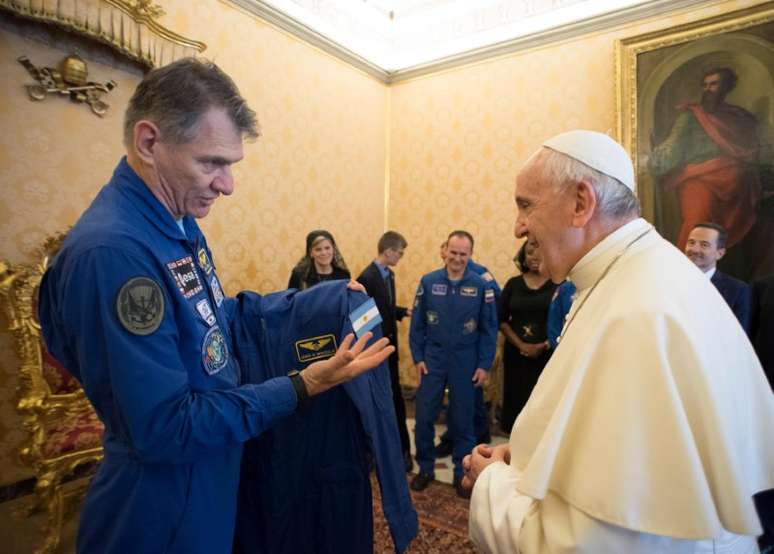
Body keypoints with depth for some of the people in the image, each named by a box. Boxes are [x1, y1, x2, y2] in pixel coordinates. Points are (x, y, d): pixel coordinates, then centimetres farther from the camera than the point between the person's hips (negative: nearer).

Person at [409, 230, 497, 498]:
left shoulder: (481, 286, -6)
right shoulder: (428, 282, -4)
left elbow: (489, 329, -2)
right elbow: (417, 324, 0)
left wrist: (484, 365, -5)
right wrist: (417, 357, -3)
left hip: (465, 362, 0)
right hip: (432, 359, 1)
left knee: (462, 419, 12)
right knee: (424, 416, 7)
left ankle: (462, 472, 30)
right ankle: (425, 468, 28)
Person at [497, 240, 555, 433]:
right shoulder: (513, 284, 6)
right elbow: (501, 320, 5)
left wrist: (544, 346, -12)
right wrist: (521, 345, -7)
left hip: (547, 355, -3)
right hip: (516, 353, 3)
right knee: (515, 400, 8)